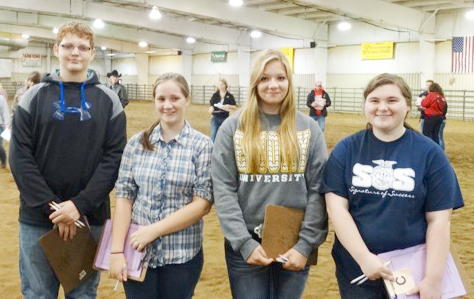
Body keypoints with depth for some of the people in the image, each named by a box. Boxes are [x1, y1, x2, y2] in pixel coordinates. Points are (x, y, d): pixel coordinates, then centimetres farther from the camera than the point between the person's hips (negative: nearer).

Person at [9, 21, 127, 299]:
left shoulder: (108, 100, 2)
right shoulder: (34, 97, 2)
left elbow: (114, 158, -5)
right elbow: (21, 158, -4)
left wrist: (80, 205, -15)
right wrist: (51, 207, -14)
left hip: (91, 218, 0)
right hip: (37, 219, 0)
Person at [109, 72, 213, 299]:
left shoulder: (202, 146, -4)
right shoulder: (137, 143, 3)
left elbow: (202, 203, -9)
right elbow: (124, 196, 1)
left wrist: (154, 230, -14)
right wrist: (117, 250, -6)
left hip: (183, 255, -1)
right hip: (138, 253, 2)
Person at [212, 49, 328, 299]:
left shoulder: (309, 128, 3)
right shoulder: (233, 127, -1)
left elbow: (318, 191, -2)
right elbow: (223, 190, -5)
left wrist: (306, 244, -10)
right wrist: (244, 243, -13)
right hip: (246, 246, -1)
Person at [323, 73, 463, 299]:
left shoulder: (430, 153, -4)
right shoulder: (346, 149, -2)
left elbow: (438, 220, -5)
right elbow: (337, 207, -8)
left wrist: (433, 279, -10)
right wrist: (364, 258, -16)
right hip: (355, 269, 1)